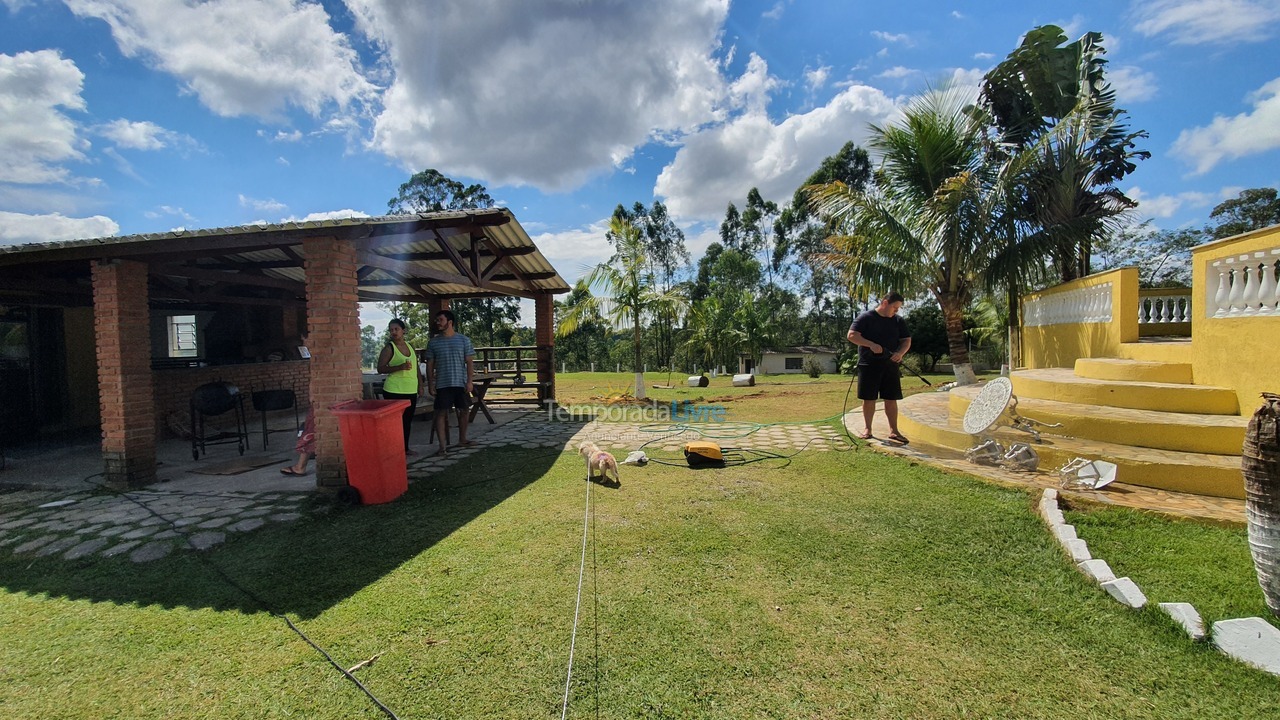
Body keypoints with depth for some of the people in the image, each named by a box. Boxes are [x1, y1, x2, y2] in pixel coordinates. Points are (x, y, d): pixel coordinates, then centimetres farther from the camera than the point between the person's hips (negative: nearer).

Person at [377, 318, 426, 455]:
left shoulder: (409, 346, 13)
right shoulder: (389, 348, -6)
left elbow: (417, 367, 18)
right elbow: (380, 368, -11)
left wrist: (420, 385, 14)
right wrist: (400, 367, -24)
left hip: (411, 391, 6)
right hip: (394, 391, -6)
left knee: (408, 420, 12)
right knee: (397, 420, -7)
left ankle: (405, 447, 23)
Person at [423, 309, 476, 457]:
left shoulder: (464, 340, 1)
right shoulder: (433, 342, 5)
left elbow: (469, 362, -1)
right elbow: (430, 365, 6)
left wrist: (470, 381, -8)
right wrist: (430, 384, 0)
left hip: (461, 383, 0)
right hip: (442, 384, 0)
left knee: (463, 411, 9)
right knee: (441, 413, -3)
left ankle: (462, 439, 28)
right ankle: (442, 445, 0)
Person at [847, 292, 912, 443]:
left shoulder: (898, 321, 10)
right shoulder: (865, 318, -5)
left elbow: (907, 340, 11)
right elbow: (852, 335, -12)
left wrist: (900, 353, -11)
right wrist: (871, 345, -24)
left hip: (890, 365, 4)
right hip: (868, 364, -4)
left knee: (891, 399, 4)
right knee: (869, 398, 2)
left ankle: (893, 431, 11)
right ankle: (867, 429, 14)